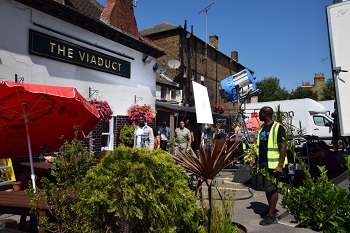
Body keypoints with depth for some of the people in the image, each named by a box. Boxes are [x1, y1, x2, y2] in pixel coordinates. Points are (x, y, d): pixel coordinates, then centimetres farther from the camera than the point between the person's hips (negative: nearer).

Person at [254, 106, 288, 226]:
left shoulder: (277, 128, -13)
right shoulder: (262, 128, 12)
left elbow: (283, 147, -17)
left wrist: (280, 165, -22)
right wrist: (256, 160, 16)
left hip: (273, 164, -8)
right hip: (263, 163, 8)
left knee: (271, 189, -2)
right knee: (267, 188, 16)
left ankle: (272, 216, 7)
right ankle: (271, 210, 30)